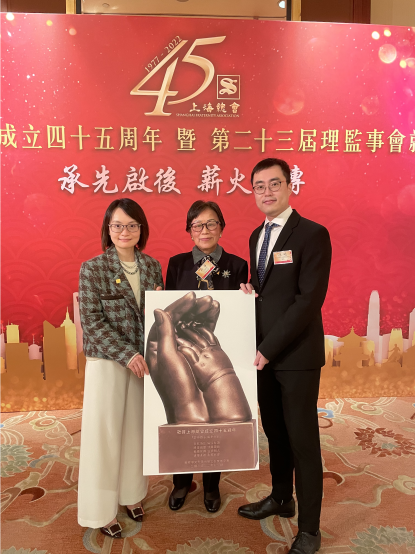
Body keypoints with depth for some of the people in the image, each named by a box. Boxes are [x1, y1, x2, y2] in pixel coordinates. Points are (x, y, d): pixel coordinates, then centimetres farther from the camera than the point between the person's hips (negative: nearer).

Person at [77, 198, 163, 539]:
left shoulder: (153, 267, 4)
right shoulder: (93, 268, -7)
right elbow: (92, 321, -11)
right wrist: (127, 354, -17)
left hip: (145, 359, 4)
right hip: (107, 360, -3)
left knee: (137, 428, 13)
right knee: (104, 433, 6)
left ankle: (131, 495, 35)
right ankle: (101, 510, 25)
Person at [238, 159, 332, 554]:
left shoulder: (312, 234, -11)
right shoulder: (257, 236, 12)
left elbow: (309, 299, -18)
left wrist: (269, 348, -18)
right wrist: (247, 293, -4)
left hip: (296, 355, -6)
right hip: (263, 353, 7)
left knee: (302, 440, 5)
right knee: (274, 432, 19)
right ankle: (281, 498, 41)